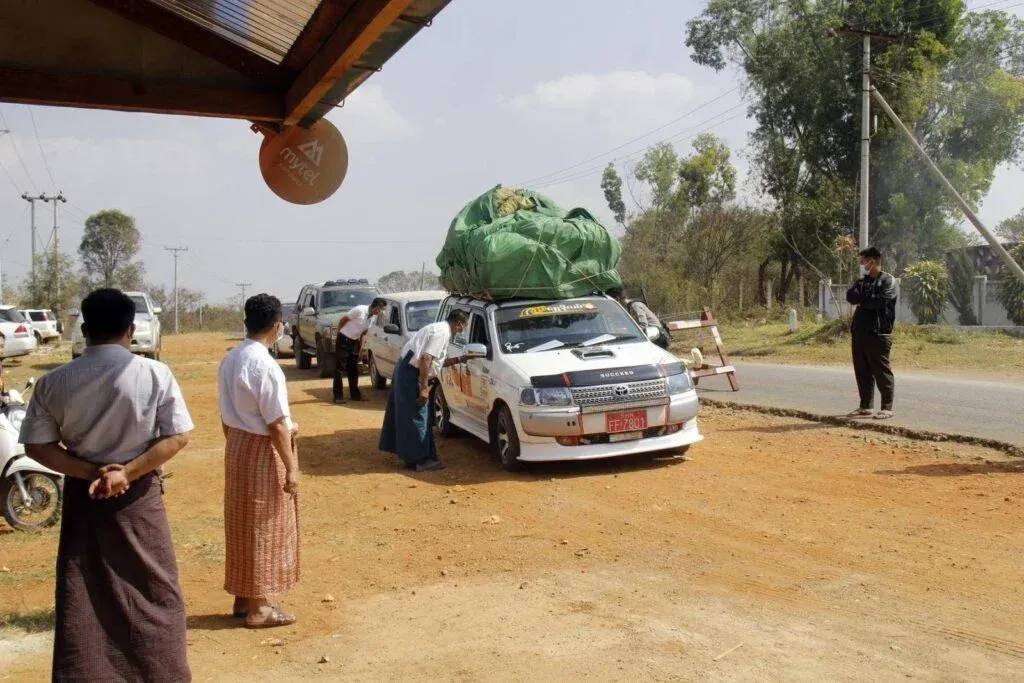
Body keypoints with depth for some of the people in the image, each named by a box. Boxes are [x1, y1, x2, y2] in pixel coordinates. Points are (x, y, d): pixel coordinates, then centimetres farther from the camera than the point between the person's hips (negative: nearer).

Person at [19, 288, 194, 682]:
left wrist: (90, 472, -9)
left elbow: (37, 446, -4)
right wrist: (127, 473, -15)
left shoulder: (53, 382, -5)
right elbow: (178, 438, -14)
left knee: (81, 599, 14)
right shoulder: (155, 374, -11)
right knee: (154, 593, 12)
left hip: (82, 495, 2)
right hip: (137, 496, -2)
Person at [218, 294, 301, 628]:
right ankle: (259, 607, 12)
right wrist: (291, 467, -15)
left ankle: (243, 598, 28)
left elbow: (227, 413, 12)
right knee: (264, 528, 3)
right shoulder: (265, 365, -21)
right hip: (263, 450, -8)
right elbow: (277, 423, -21)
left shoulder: (229, 359, 5)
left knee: (242, 524, 16)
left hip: (236, 445, 8)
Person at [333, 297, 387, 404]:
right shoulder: (360, 310, -22)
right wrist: (339, 334, -4)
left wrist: (360, 349, 9)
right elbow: (343, 320, -14)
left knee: (354, 369, 12)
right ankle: (338, 395, -1)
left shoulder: (372, 317, 1)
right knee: (339, 368, -4)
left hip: (354, 342, 7)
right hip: (344, 340, -7)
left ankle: (355, 393, 20)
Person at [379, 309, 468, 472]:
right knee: (417, 416, -5)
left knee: (406, 414, 15)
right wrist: (424, 388, -23)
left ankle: (411, 455, 23)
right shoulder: (442, 332, -14)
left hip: (406, 369, 11)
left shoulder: (440, 329, 17)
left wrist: (459, 359, 24)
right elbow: (426, 358, -24)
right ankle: (421, 460, -1)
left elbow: (438, 361, 23)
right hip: (411, 372, -11)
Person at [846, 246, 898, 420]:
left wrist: (862, 300, -3)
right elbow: (850, 296, 3)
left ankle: (887, 408, 0)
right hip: (860, 332, 7)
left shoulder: (887, 280, -3)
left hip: (878, 332, -7)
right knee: (862, 371, 11)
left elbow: (880, 300, -18)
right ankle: (865, 406, 19)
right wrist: (869, 297, -12)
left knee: (882, 371, -4)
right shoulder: (862, 281, 18)